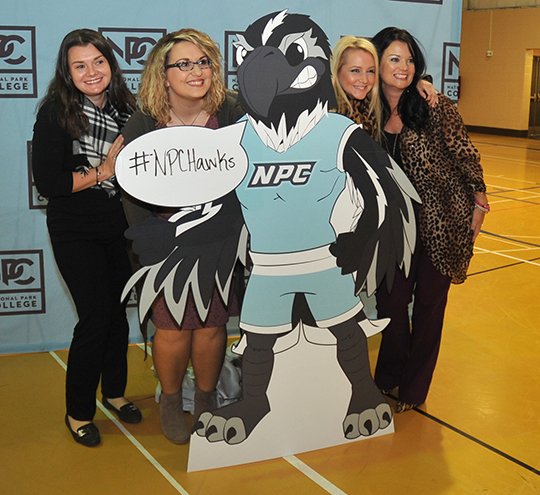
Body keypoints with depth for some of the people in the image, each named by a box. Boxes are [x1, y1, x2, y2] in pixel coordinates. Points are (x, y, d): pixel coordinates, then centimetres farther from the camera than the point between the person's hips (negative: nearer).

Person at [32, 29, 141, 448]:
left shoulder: (124, 109, 3)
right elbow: (46, 182, -17)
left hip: (117, 228, 5)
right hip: (75, 232, -5)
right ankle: (78, 412, 11)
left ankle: (114, 391, 32)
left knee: (118, 310, 12)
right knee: (96, 316, -7)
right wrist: (102, 171, -19)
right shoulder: (55, 114, -12)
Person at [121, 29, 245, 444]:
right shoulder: (142, 126, -6)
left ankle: (207, 400, 33)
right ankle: (171, 402, 30)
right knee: (173, 329, 2)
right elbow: (135, 197, -3)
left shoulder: (232, 116, -4)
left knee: (213, 327, 7)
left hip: (221, 242, 1)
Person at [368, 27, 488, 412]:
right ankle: (389, 376, 31)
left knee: (429, 303, 8)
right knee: (390, 301, 6)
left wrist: (479, 203, -6)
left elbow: (465, 155, -7)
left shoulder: (434, 106, -11)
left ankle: (414, 388, 25)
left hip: (442, 221, -3)